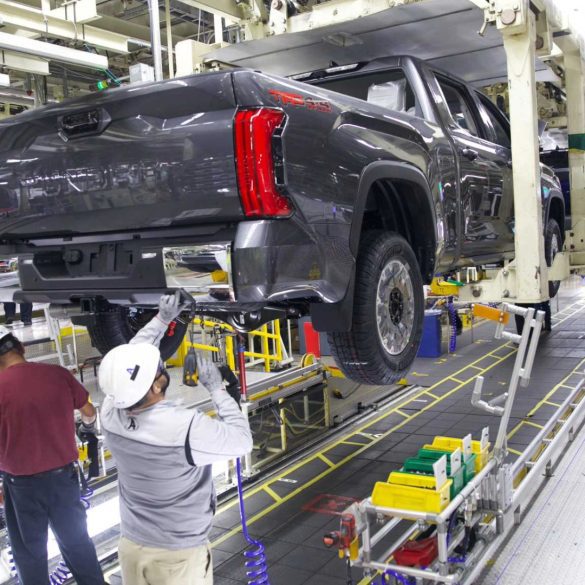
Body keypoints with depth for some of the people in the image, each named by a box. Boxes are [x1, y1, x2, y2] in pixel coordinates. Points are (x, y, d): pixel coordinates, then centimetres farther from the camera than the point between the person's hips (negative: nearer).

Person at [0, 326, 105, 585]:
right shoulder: (59, 374, -8)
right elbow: (89, 412, 8)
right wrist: (88, 425, 31)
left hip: (22, 483, -3)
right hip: (63, 474, 3)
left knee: (29, 550, 17)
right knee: (75, 539, 22)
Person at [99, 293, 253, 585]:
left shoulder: (110, 414, -14)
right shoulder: (186, 427, -30)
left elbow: (130, 358, 4)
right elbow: (242, 440, -14)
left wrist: (161, 319, 4)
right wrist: (216, 387, -9)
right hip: (179, 555, -5)